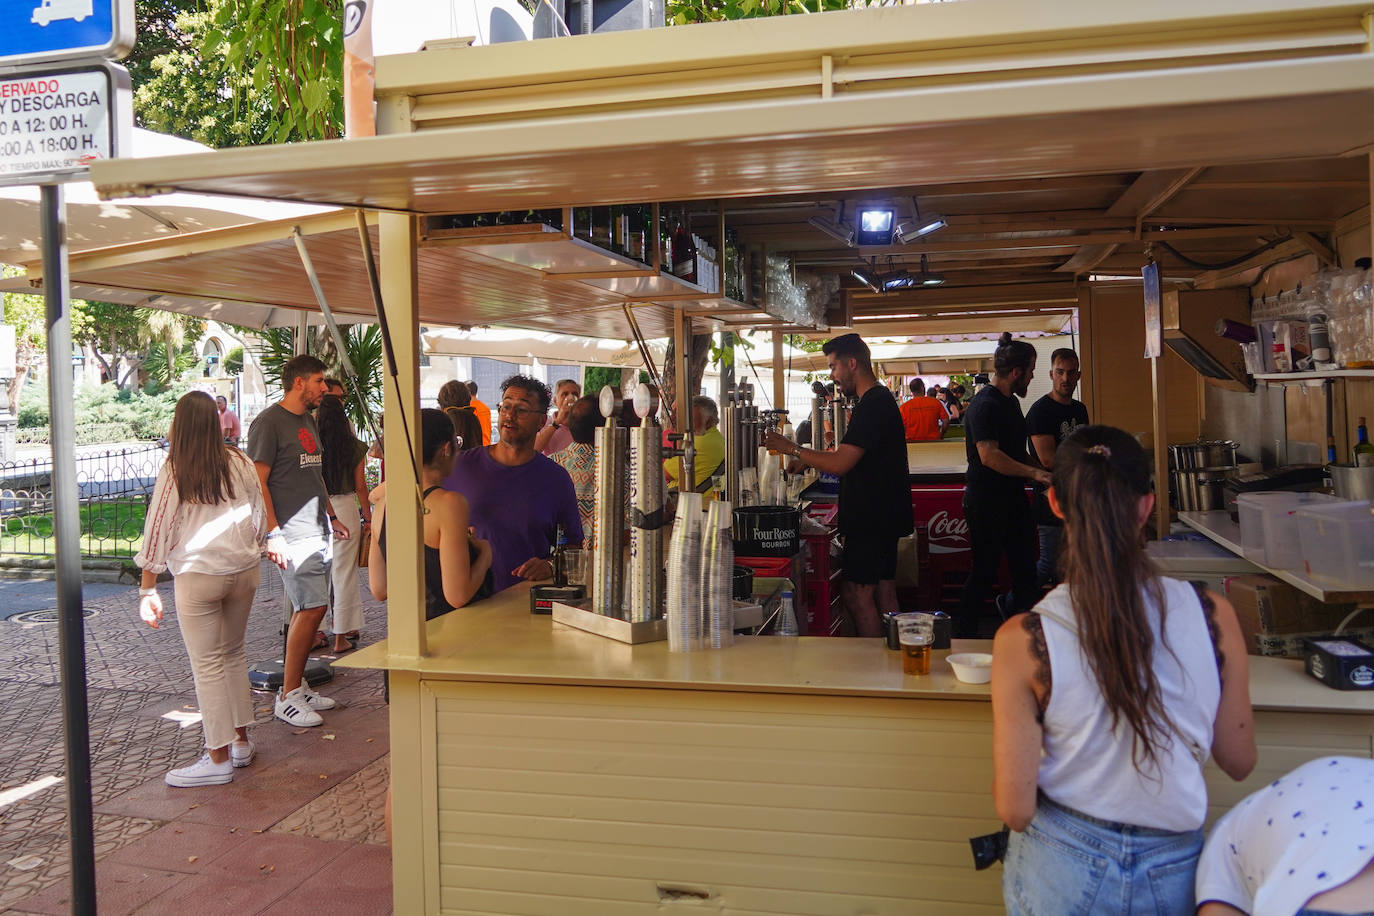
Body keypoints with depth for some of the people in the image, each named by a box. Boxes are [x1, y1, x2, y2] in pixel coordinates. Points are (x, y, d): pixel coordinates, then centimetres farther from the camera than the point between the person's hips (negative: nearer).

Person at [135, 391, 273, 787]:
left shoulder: (174, 470, -8)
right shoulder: (240, 463, 2)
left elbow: (158, 530, -6)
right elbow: (260, 516, 9)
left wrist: (148, 589, -1)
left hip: (197, 575, -4)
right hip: (243, 571, 4)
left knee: (208, 665, 2)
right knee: (233, 654, 18)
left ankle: (218, 758, 7)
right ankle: (240, 741, 25)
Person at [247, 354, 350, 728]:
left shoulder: (309, 421, 18)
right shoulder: (269, 422, -9)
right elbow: (258, 482, -14)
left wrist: (331, 518, 25)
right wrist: (272, 534, -19)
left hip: (318, 532, 9)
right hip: (293, 534, -9)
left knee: (307, 609, 10)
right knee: (312, 608, -10)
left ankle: (297, 686, 19)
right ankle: (288, 697, 0)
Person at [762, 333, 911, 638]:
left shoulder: (872, 405, -18)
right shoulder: (881, 399, 16)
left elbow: (840, 463, -24)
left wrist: (790, 448, -15)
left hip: (872, 518, -11)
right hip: (883, 517, 11)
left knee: (856, 593, -8)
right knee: (883, 591, 14)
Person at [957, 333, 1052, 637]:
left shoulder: (1012, 402, 14)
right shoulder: (984, 405, -17)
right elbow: (989, 455, -28)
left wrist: (1042, 471, 18)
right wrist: (1033, 472, -28)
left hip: (1013, 497, 9)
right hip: (986, 501, -9)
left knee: (1025, 567, 13)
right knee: (984, 571, 0)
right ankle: (964, 633, 14)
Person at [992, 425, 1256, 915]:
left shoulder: (1024, 641, -22)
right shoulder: (1211, 614, -15)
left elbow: (1015, 809, -16)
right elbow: (1239, 762, -1)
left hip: (1063, 871, -2)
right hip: (1173, 870, 2)